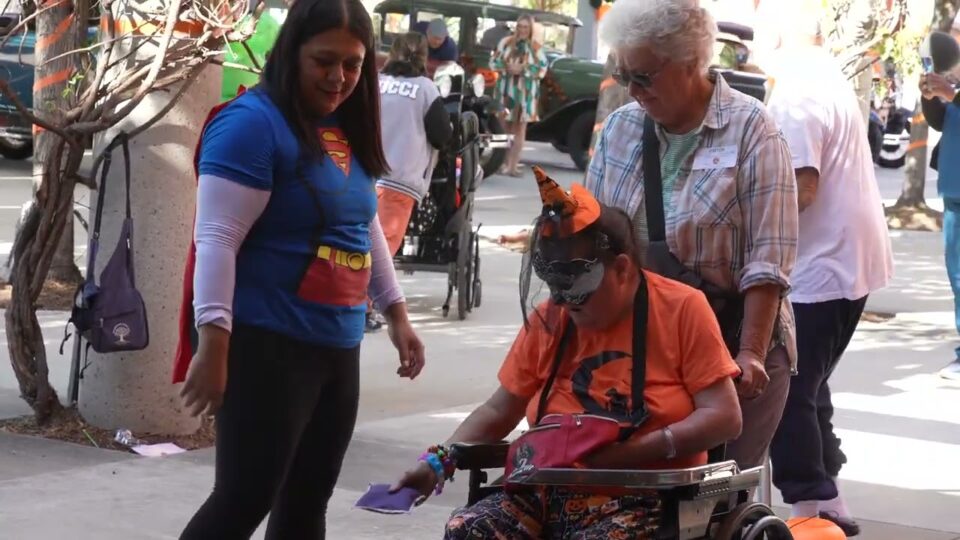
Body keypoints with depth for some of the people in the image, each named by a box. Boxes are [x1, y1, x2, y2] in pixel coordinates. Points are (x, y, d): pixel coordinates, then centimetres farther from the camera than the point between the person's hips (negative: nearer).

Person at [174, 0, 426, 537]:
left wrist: (397, 312, 22)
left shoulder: (348, 130, 12)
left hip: (338, 348, 8)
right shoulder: (253, 122, -12)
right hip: (268, 346, -8)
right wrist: (214, 343, -23)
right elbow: (217, 240, -18)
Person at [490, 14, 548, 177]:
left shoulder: (536, 47, 0)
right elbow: (494, 62, 5)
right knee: (505, 127, 5)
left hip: (525, 92, -1)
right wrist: (506, 68, -14)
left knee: (520, 129, -1)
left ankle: (513, 165, -1)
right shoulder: (506, 42, 4)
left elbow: (542, 69, -5)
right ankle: (504, 163, 13)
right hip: (505, 89, 1)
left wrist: (523, 69, -16)